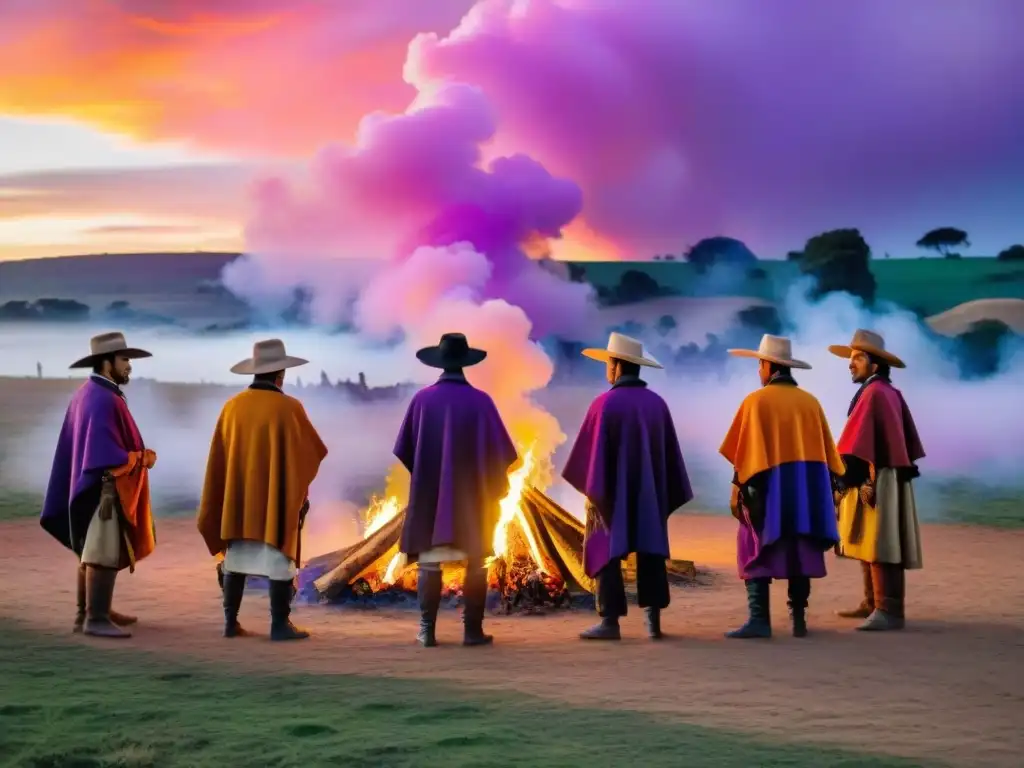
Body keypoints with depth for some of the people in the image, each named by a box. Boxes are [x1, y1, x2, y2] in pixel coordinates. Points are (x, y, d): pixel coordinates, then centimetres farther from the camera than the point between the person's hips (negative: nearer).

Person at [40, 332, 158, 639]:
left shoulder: (87, 392, 10)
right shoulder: (103, 400, -21)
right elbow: (106, 455, -25)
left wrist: (136, 455, 11)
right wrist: (142, 459, -13)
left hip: (91, 484, 11)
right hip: (104, 487, -11)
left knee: (91, 552, 17)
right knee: (104, 554, -6)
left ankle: (90, 611, 26)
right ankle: (95, 618, -4)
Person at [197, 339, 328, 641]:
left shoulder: (232, 406, 0)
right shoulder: (289, 407, -12)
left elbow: (218, 457, 5)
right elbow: (314, 452, -3)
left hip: (238, 497, 5)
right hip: (277, 499, -4)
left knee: (236, 560, 11)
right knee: (279, 560, 2)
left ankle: (231, 622, 13)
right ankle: (280, 625, 3)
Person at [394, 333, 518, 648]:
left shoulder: (423, 399, -5)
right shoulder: (480, 401, -9)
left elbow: (405, 449, 1)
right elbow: (501, 451, -7)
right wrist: (494, 484, 10)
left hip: (429, 494, 1)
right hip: (473, 494, -1)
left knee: (430, 562, 6)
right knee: (475, 563, 6)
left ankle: (428, 630, 4)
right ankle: (472, 630, 4)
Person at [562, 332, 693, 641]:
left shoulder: (605, 403, -13)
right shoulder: (657, 403, 2)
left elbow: (591, 451, -11)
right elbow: (670, 454, 6)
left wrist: (590, 487, -1)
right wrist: (667, 496, 12)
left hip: (611, 493, -5)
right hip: (649, 494, 5)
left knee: (606, 552, 1)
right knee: (650, 551, 9)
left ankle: (610, 621, -2)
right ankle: (653, 619, 7)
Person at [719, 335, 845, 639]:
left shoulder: (756, 401, -6)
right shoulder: (810, 402, 8)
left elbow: (745, 452, -9)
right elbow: (826, 452, 9)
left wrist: (738, 489, -6)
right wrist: (824, 494, 14)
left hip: (768, 487, -5)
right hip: (805, 490, 5)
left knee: (756, 552, -2)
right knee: (800, 553, 8)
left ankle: (759, 620, -12)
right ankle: (798, 620, 7)